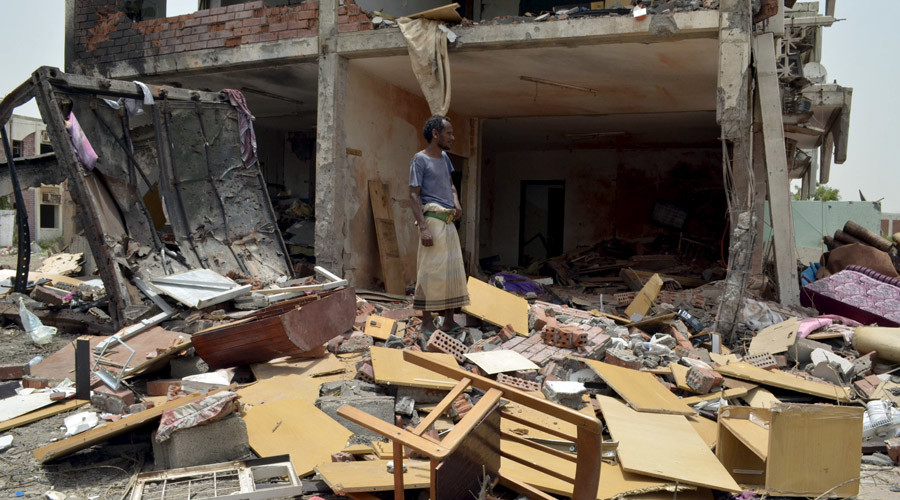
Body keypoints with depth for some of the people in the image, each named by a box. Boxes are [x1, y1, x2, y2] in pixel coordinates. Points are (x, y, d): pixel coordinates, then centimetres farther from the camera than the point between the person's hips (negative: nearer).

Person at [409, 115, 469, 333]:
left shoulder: (444, 157, 18)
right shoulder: (420, 159, -5)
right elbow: (414, 195, -10)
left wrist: (457, 202, 5)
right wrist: (423, 228, -20)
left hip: (449, 221, 8)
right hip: (433, 218, -8)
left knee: (453, 269, 6)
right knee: (431, 270, -8)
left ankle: (449, 320, 12)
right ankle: (427, 321, -3)